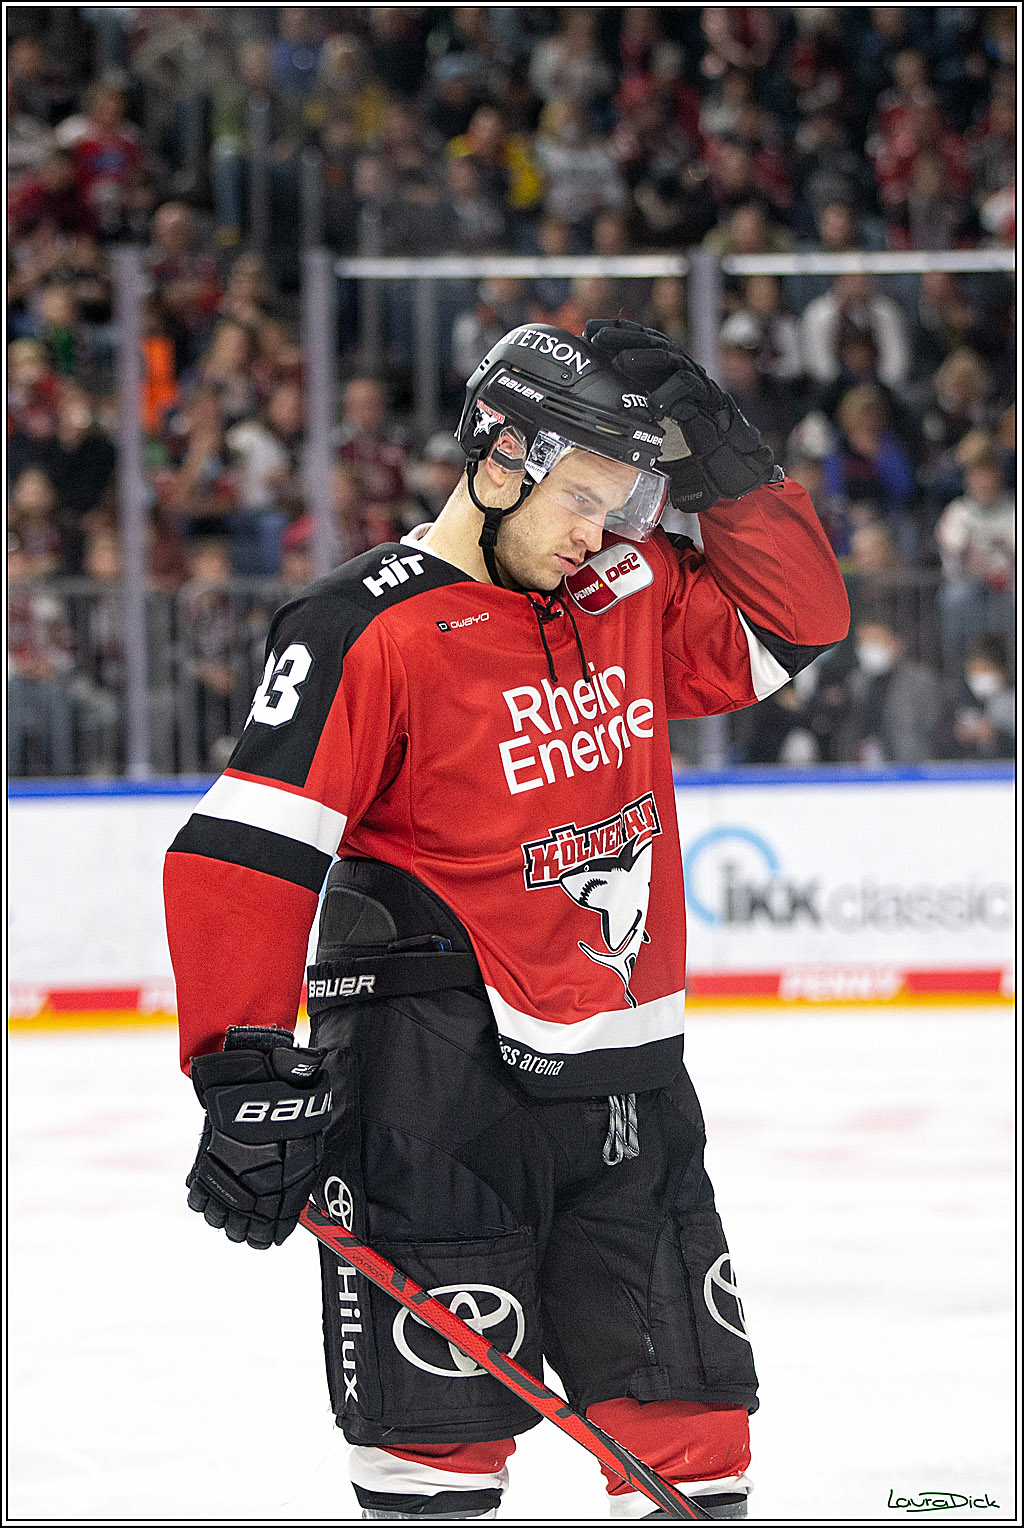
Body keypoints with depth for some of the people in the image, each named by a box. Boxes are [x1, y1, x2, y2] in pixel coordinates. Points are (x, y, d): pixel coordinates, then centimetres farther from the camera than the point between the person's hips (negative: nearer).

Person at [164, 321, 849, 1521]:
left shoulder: (631, 595, 9)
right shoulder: (368, 630, -12)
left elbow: (791, 625, 17)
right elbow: (244, 853, -16)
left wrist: (726, 472, 1)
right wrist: (249, 1077, -21)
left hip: (625, 1077, 7)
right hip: (439, 1085, -7)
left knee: (688, 1411, 10)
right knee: (442, 1419, -6)